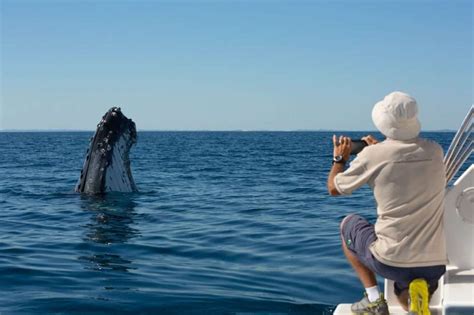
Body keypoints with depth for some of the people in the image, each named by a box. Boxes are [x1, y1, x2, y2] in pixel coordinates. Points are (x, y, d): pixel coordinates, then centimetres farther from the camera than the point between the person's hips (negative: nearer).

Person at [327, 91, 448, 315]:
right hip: (436, 263, 4)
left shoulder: (372, 155, -10)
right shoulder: (435, 151, 2)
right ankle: (416, 296, -1)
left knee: (348, 224, 25)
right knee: (405, 294, 37)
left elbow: (334, 188, 7)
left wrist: (340, 158, 24)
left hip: (391, 261, -4)